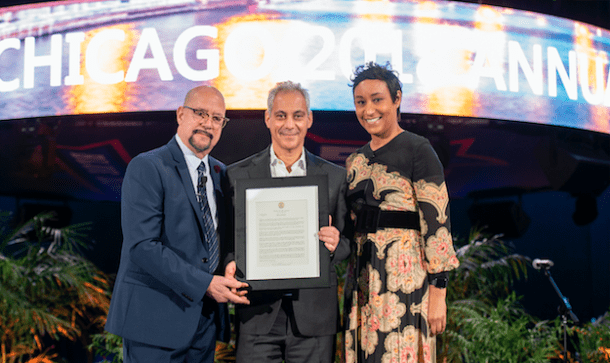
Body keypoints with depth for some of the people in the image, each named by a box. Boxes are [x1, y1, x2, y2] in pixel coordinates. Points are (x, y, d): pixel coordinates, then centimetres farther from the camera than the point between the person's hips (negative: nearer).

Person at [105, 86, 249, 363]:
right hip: (155, 319, -6)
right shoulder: (146, 168, -9)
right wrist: (204, 283, -21)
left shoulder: (220, 174, 14)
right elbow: (142, 245, -18)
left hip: (205, 320, 6)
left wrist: (231, 280, -1)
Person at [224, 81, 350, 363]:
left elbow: (347, 244, 10)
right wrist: (230, 264, -15)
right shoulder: (238, 175, 6)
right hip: (257, 315, -1)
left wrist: (335, 243, -13)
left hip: (315, 316, 1)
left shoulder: (334, 176, 8)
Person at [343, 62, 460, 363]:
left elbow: (437, 220, -11)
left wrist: (438, 292, -14)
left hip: (405, 278, -6)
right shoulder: (355, 161, 15)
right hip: (361, 282, 6)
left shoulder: (418, 150, -6)